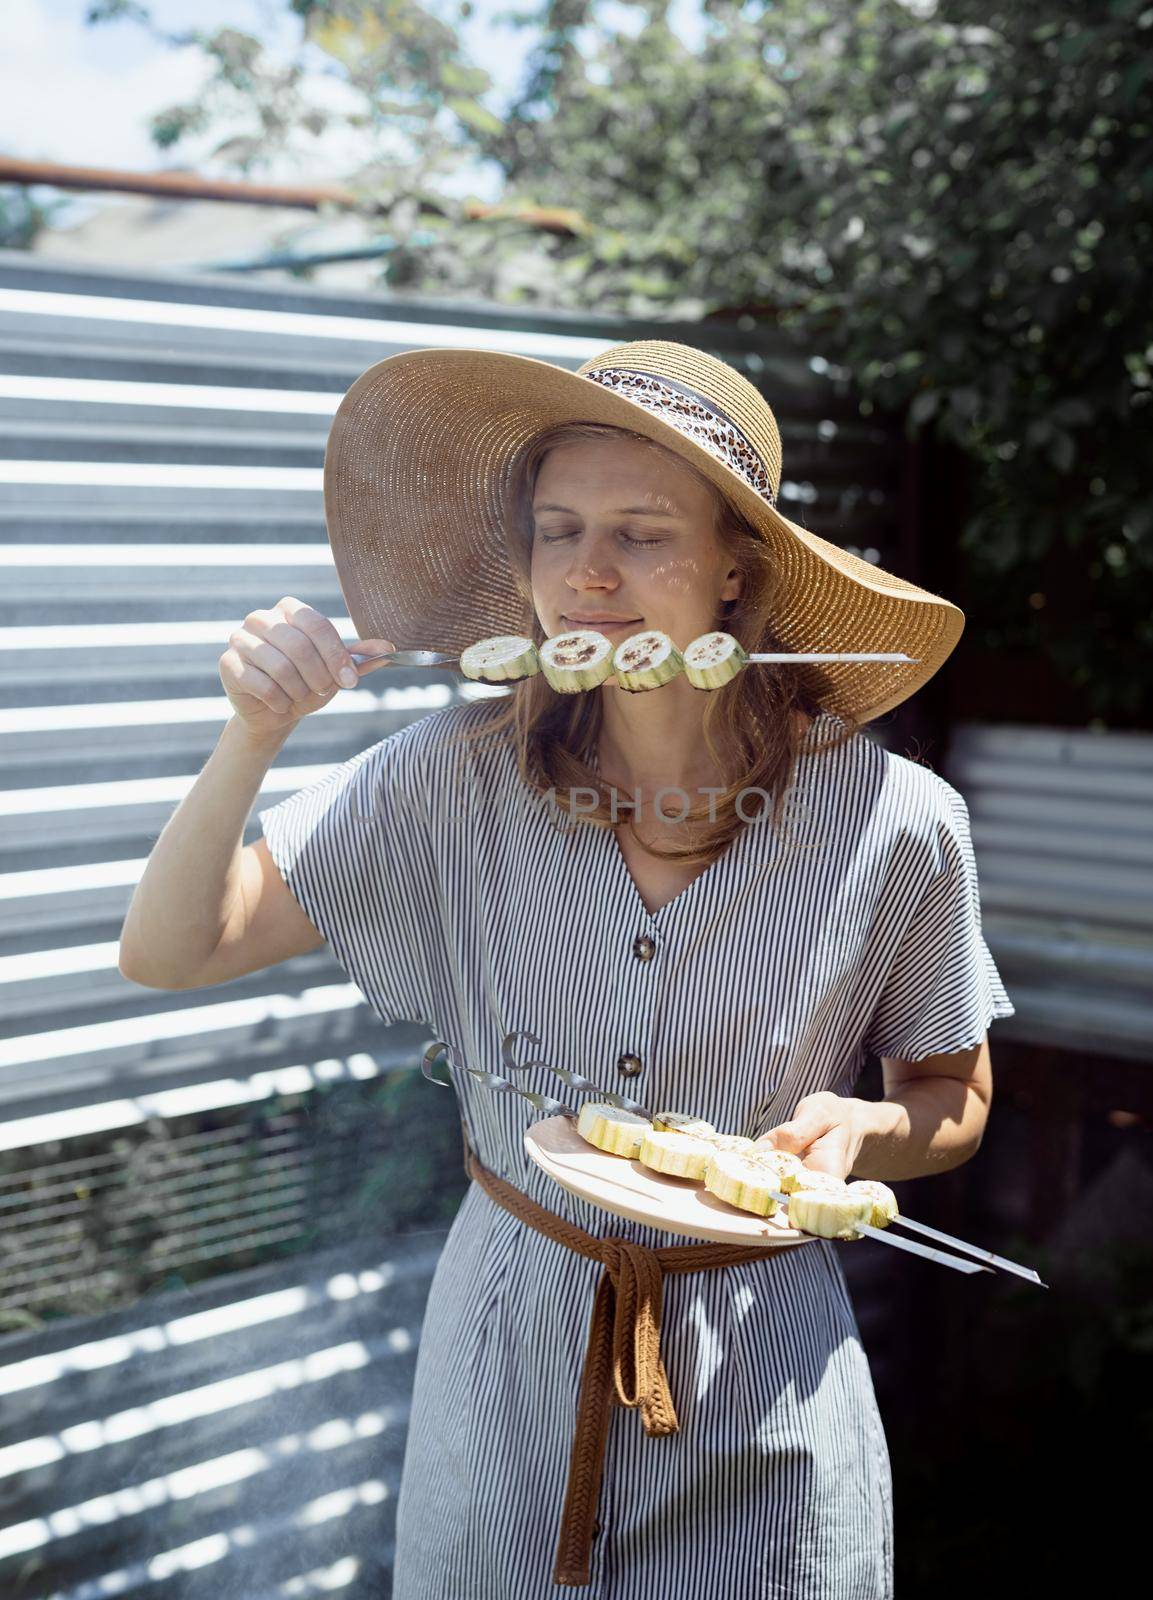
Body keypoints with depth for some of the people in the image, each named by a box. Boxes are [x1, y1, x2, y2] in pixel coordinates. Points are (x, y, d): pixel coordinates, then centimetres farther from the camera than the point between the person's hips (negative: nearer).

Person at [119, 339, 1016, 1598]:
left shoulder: (893, 823, -16)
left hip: (760, 1409, -1)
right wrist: (254, 737, -23)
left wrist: (855, 1133, -22)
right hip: (509, 1358, 1)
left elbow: (953, 1104, 0)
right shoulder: (456, 780, -13)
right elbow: (170, 953, -8)